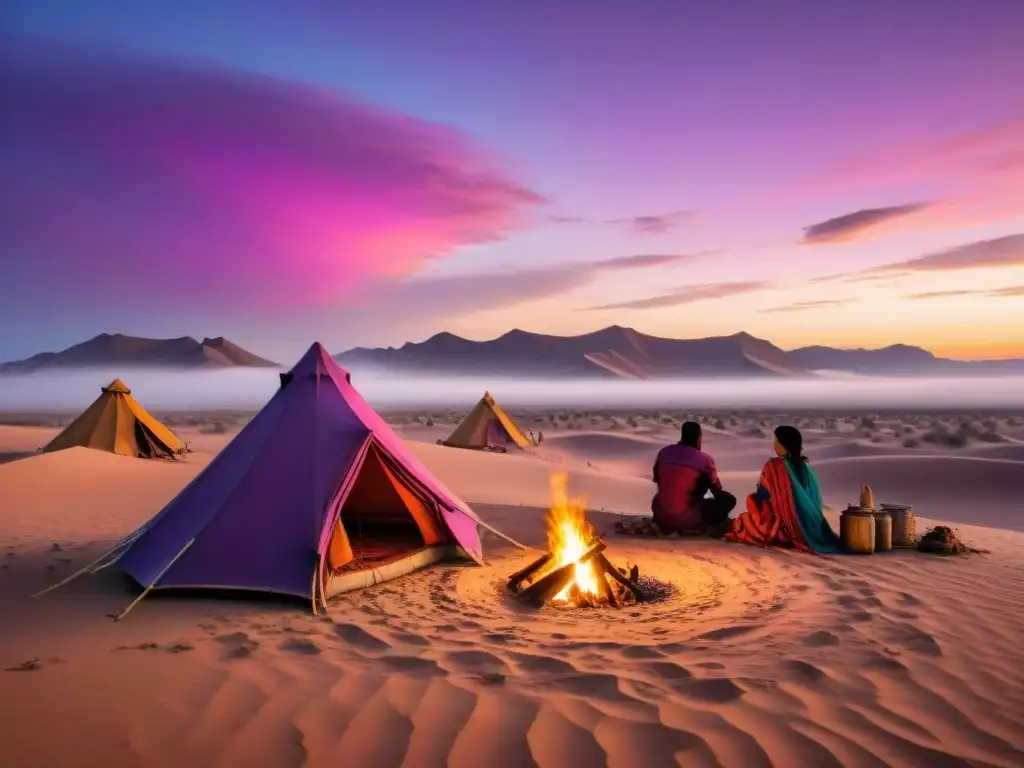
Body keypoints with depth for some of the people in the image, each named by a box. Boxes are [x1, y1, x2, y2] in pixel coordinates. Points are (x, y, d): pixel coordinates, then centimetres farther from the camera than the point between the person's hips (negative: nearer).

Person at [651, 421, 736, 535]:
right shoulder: (704, 459, -7)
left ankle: (668, 525, 19)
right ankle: (692, 527, 3)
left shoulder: (664, 452, 3)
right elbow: (717, 490, 5)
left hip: (661, 515, 6)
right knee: (728, 499, 6)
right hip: (686, 518, -5)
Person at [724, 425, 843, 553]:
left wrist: (760, 488, 15)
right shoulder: (804, 466, 2)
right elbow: (815, 498, 11)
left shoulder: (773, 466, -15)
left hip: (784, 527, -6)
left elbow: (762, 495, -8)